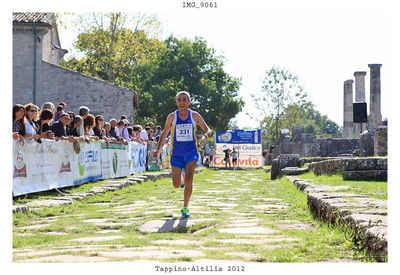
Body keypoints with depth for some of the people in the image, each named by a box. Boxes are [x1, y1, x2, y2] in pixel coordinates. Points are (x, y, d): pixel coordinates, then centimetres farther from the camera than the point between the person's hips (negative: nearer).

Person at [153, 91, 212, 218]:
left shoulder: (195, 116, -4)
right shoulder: (172, 117, -3)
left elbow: (208, 130, 4)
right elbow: (164, 133, 10)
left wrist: (205, 136, -20)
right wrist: (158, 149, 1)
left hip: (191, 152, -1)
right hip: (176, 154, 1)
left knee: (189, 179, -18)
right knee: (177, 185, 0)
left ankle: (185, 208, -4)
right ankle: (181, 178, 39)